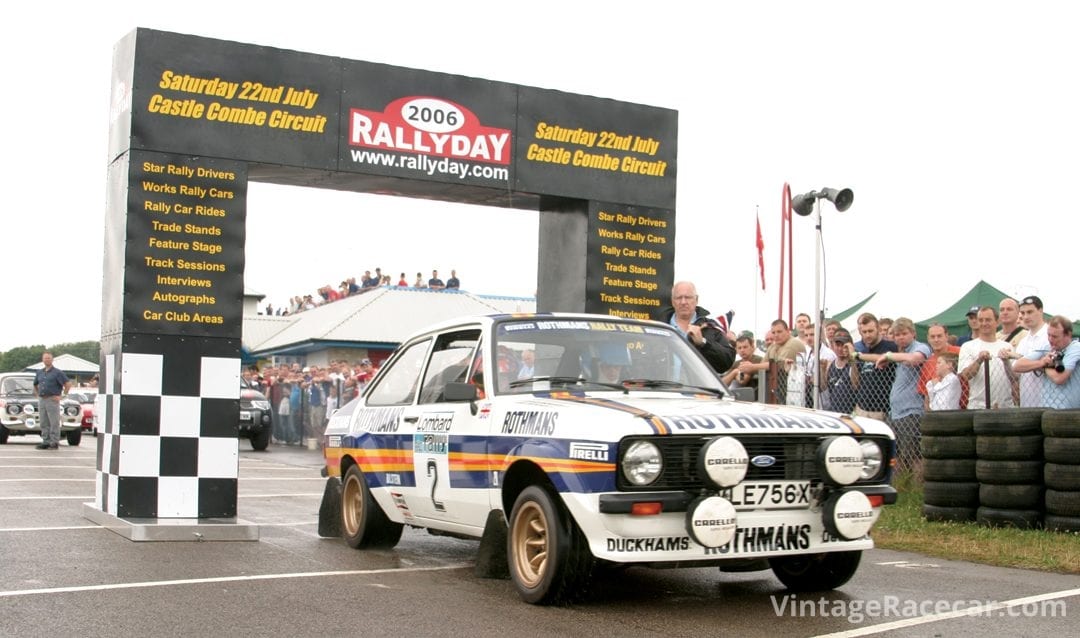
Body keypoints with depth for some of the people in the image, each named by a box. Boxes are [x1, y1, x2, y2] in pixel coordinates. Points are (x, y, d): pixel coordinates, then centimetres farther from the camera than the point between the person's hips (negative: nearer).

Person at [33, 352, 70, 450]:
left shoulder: (57, 372, -3)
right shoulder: (39, 373, 15)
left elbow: (68, 384, -6)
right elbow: (35, 385, 30)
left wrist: (60, 396, -7)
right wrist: (37, 395, 16)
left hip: (52, 400, -6)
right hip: (41, 400, 6)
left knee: (54, 423, -5)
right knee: (44, 423, 8)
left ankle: (54, 443, -4)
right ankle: (46, 442, 13)